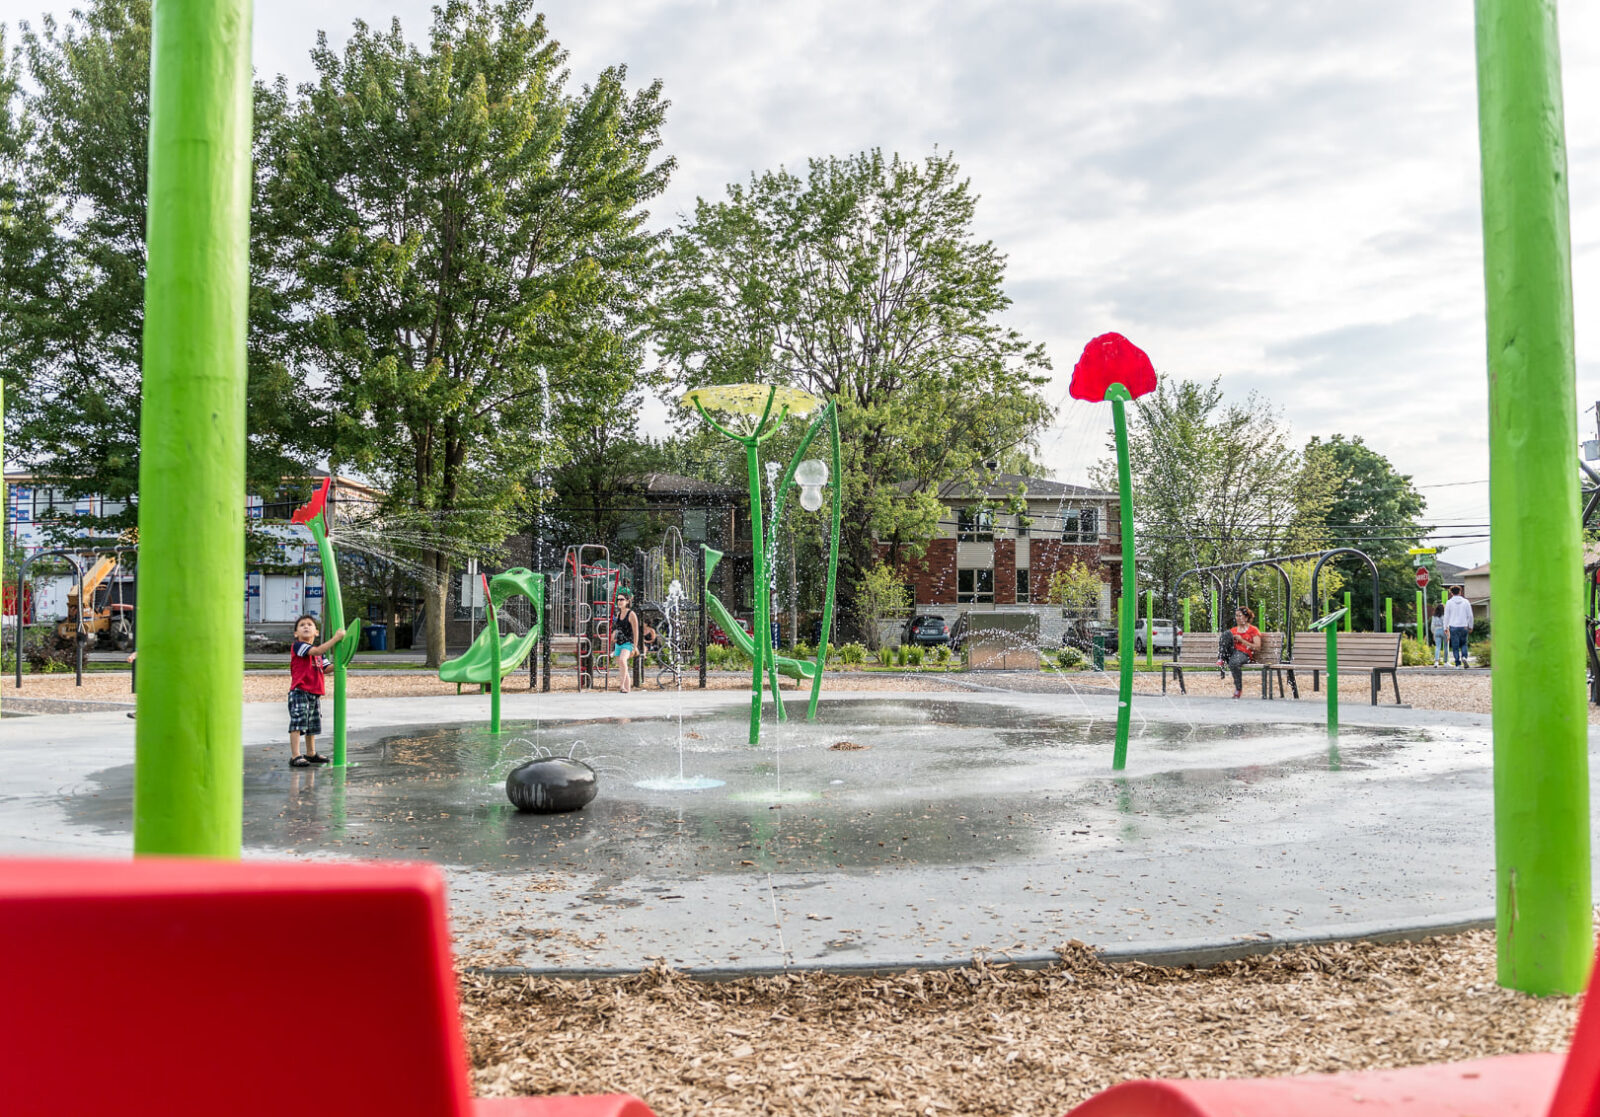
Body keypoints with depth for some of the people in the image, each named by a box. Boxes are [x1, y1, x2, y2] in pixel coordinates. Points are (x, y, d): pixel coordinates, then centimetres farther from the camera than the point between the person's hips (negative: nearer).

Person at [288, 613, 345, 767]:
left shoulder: (320, 652, 17)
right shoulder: (297, 645, -9)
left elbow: (326, 668, 13)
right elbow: (316, 651, -23)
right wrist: (336, 638, -25)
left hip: (315, 693, 8)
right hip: (299, 692, -8)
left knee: (312, 724, 17)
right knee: (298, 722, -14)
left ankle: (311, 753, 30)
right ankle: (295, 757, -13)